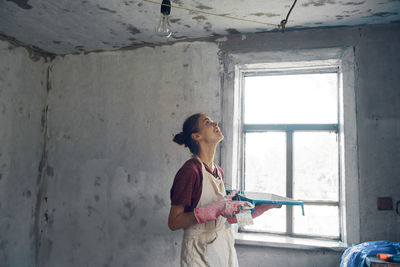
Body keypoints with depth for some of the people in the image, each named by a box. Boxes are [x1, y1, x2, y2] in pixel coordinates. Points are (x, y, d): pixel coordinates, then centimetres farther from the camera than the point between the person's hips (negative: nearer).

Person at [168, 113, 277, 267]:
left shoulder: (218, 171, 4)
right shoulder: (190, 170, -19)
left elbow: (226, 217, 8)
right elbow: (173, 223, -19)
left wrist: (264, 207, 5)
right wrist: (216, 209, -26)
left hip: (225, 247, 7)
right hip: (200, 254, -7)